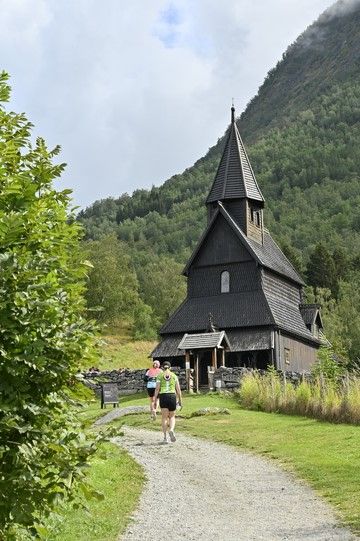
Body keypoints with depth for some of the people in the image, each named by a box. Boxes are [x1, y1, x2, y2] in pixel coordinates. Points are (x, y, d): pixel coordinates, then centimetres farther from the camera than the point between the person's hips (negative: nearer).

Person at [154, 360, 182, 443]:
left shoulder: (160, 376, 5)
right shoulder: (174, 376, 8)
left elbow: (157, 389, -2)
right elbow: (178, 389, 4)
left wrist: (155, 400, 2)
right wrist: (179, 399, 11)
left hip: (163, 396, 0)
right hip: (172, 396, 0)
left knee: (164, 417, 6)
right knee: (172, 416, 13)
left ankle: (165, 437, 0)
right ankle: (171, 430, -15)